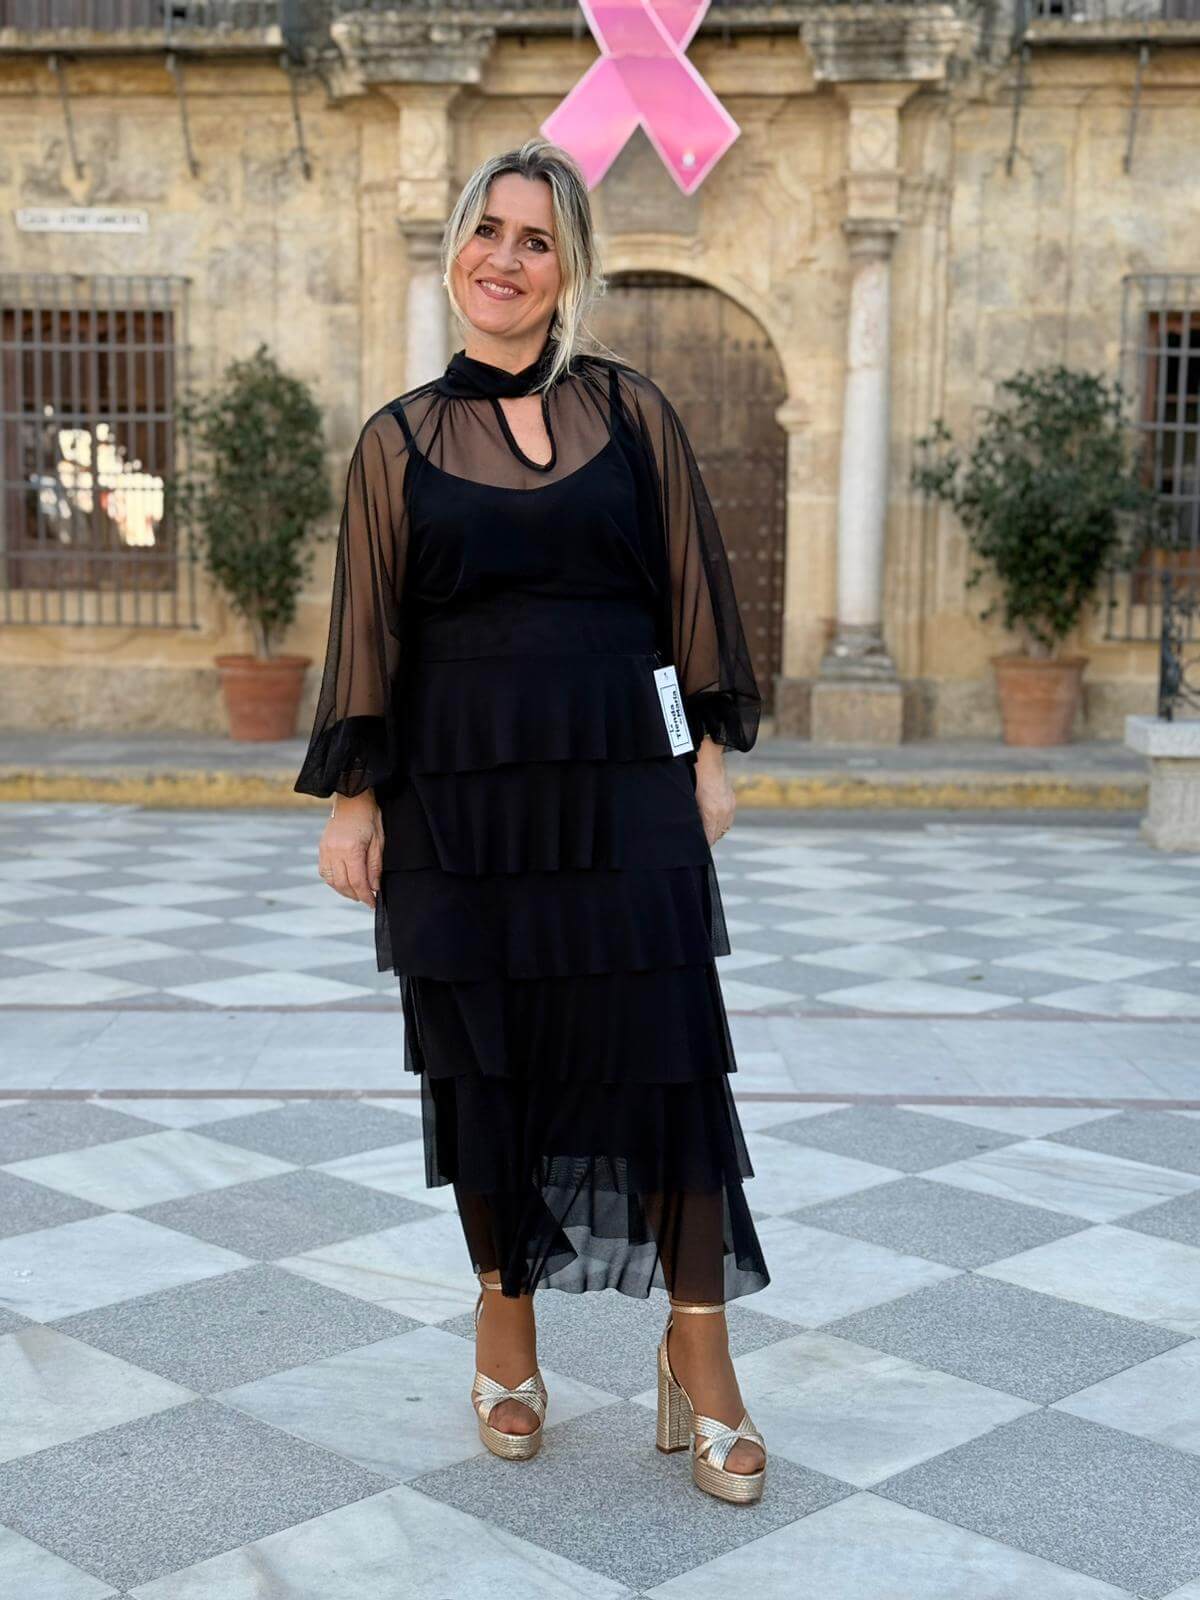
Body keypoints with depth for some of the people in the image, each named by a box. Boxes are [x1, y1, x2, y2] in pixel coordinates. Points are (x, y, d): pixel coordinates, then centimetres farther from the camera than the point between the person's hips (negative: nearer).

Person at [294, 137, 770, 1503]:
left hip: (623, 785, 0)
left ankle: (699, 1355, 9)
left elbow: (688, 585, 8)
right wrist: (352, 797, 2)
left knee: (668, 1058, -3)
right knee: (483, 1062, 7)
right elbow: (368, 627, 6)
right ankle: (505, 1322, 26)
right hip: (459, 791, 1)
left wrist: (707, 749, 3)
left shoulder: (631, 410, 6)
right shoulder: (400, 441, 6)